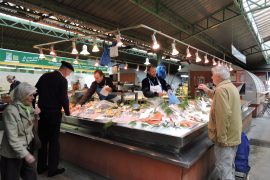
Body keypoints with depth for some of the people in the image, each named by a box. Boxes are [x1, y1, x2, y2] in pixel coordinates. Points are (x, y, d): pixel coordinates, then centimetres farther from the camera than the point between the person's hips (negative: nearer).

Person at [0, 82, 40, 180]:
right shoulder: (11, 111, -21)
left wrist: (36, 116, -7)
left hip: (27, 149, 7)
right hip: (12, 154, -7)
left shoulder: (28, 107, 0)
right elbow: (12, 138, -23)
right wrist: (25, 154, -23)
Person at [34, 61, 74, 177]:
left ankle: (41, 166, 30)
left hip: (41, 112, 7)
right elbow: (64, 98, -15)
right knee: (54, 141, 6)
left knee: (42, 140, 17)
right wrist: (67, 112, -1)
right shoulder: (62, 80, -12)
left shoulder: (45, 76, 7)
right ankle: (52, 169, 16)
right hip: (53, 114, -6)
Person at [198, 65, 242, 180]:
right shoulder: (231, 87, 12)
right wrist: (208, 91, 22)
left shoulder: (221, 89, -21)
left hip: (225, 137, -10)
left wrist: (221, 137, -24)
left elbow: (223, 115, -28)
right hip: (233, 135, 10)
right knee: (229, 167, 24)